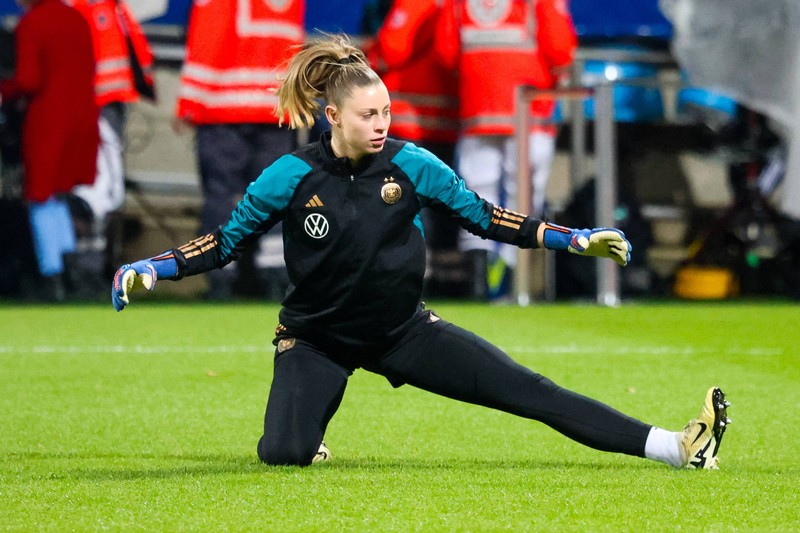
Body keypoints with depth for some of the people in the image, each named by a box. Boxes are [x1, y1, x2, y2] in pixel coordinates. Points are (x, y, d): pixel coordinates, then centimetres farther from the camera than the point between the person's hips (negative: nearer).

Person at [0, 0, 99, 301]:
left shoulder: (30, 24, -12)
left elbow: (27, 81, -17)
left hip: (48, 120, -7)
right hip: (83, 115, 7)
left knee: (41, 200, 2)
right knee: (57, 197, 19)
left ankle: (53, 278, -1)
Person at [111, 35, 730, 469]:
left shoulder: (409, 163, -10)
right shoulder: (291, 177, -15)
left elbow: (482, 214, 0)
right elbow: (226, 242, -6)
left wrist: (573, 239, -5)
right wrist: (153, 269, -20)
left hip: (401, 327, 2)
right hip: (316, 340, -2)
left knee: (524, 389, -10)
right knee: (285, 454, -27)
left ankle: (677, 447, -16)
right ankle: (305, 434, 14)